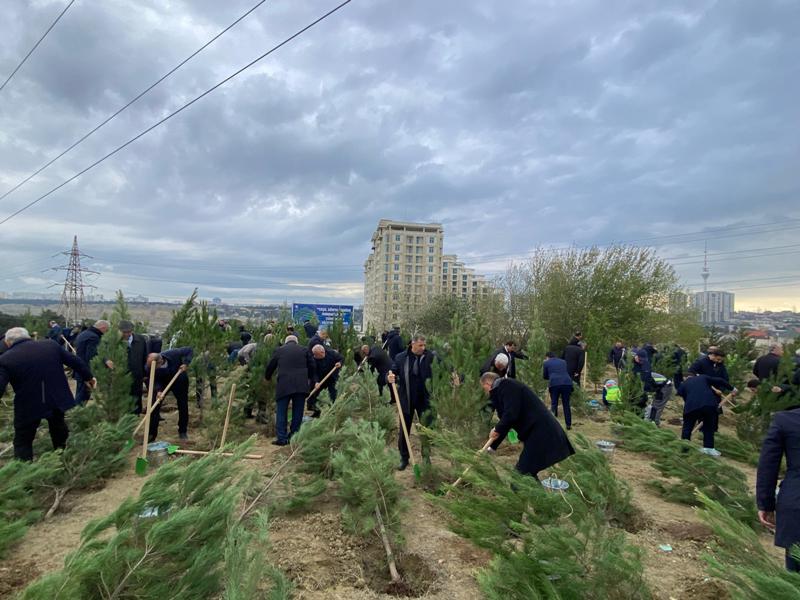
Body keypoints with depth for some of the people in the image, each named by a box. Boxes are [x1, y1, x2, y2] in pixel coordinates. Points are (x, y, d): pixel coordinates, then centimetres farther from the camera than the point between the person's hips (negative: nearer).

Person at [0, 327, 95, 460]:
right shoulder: (51, 345, -1)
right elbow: (75, 361, 6)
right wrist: (88, 376, 20)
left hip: (28, 406, -4)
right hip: (57, 399, 4)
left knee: (22, 441, 12)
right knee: (59, 432, 26)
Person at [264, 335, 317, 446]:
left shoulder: (279, 350, 10)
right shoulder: (304, 349, 12)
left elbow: (270, 366, 17)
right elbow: (312, 366, 13)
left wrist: (267, 378, 35)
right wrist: (312, 380, 26)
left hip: (284, 385, -1)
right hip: (301, 385, 1)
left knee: (281, 412, 7)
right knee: (297, 413, 10)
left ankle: (282, 438, 5)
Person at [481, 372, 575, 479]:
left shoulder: (506, 386, -13)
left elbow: (511, 414, -24)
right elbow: (506, 421, 24)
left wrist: (497, 429, -6)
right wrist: (492, 447, 26)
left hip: (541, 433, -10)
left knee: (523, 474, -6)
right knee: (525, 472, 16)